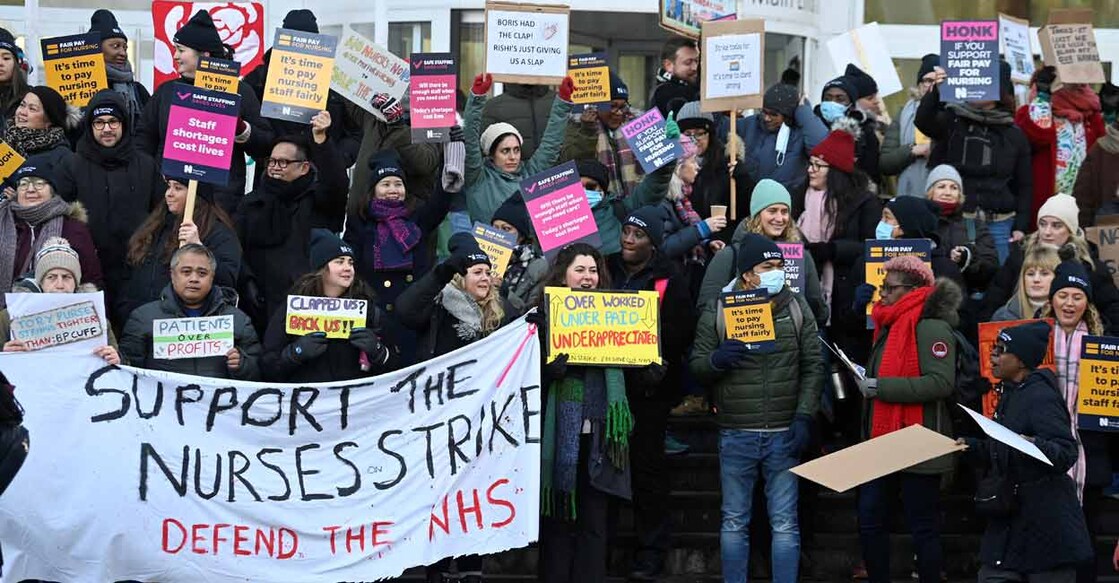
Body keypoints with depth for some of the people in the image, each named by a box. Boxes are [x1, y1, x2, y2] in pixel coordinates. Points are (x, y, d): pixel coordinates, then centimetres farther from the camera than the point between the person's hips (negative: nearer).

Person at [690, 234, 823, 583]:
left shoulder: (797, 307, 4)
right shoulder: (717, 311, 0)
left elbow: (813, 365, 4)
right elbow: (696, 366, 2)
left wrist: (804, 417, -6)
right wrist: (716, 359, -21)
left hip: (783, 435, 0)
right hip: (735, 436, 0)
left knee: (785, 524, 3)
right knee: (734, 523, 9)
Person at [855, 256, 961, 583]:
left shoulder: (931, 326, -14)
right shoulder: (892, 325, 16)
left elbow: (941, 383, -25)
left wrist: (881, 387, -22)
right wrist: (864, 382, 9)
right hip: (884, 443, 9)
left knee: (923, 526, 0)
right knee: (869, 519, 8)